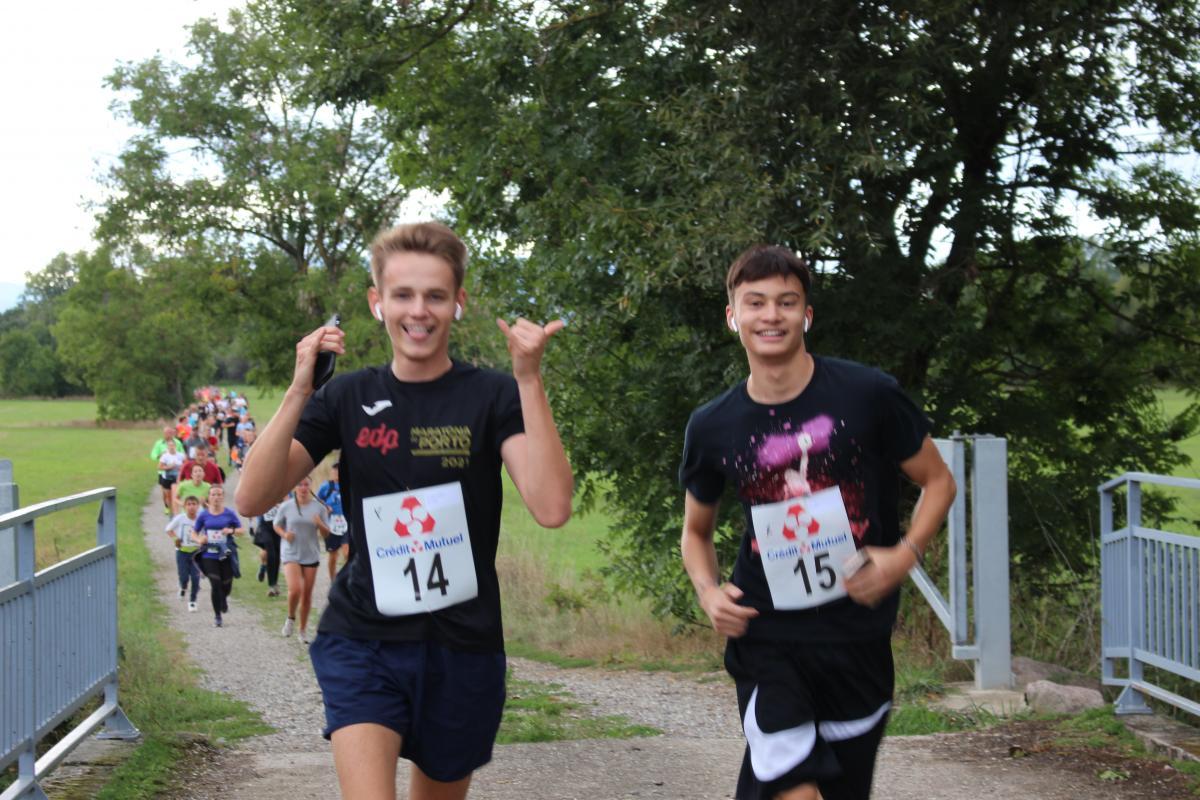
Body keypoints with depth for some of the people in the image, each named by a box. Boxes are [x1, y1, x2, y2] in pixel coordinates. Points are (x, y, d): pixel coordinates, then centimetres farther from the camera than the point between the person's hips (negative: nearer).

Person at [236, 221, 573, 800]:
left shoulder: (491, 397, -5)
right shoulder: (348, 398, 0)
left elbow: (551, 507, -20)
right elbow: (253, 497, -9)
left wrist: (529, 379, -25)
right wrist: (298, 393, -20)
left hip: (463, 649, 0)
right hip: (363, 642, 0)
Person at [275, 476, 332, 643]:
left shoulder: (319, 507, -1)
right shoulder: (286, 507, -3)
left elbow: (326, 534, 3)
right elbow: (277, 525, 10)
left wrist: (320, 524, -19)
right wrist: (284, 534, -11)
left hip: (311, 555, 2)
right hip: (291, 554, -2)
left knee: (307, 594, 7)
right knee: (295, 589, -20)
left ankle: (303, 630, 23)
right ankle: (291, 617, 10)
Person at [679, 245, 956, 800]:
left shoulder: (867, 395, -8)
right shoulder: (712, 427, -1)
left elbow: (937, 481, 4)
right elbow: (696, 529, 15)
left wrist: (905, 554, -13)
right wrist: (708, 591, -5)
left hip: (857, 634, 0)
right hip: (767, 635, 0)